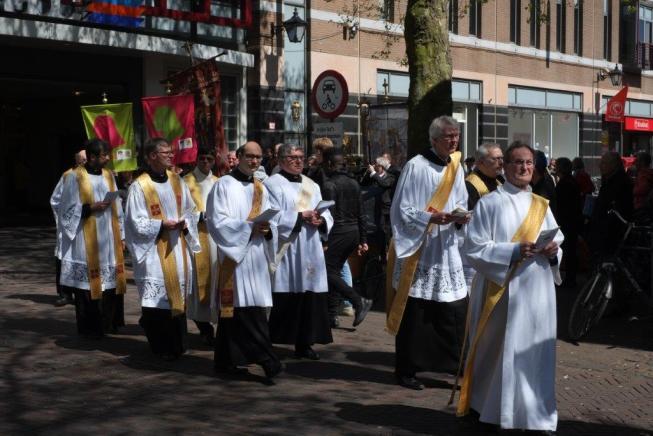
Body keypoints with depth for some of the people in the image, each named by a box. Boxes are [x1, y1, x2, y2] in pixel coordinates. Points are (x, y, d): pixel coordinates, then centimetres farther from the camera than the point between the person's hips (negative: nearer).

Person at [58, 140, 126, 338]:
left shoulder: (108, 175, 11)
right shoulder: (75, 177, -5)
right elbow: (68, 209, -4)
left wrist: (121, 235, 10)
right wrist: (90, 208, -16)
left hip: (109, 237, 5)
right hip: (86, 241, -5)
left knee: (110, 281, 5)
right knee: (89, 282, -4)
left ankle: (108, 323, 16)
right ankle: (89, 327, 6)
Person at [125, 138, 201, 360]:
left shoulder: (177, 181, 8)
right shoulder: (139, 187, -8)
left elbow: (189, 211, 15)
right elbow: (137, 222, -9)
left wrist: (185, 224, -5)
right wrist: (161, 224, -19)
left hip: (178, 248, 5)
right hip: (154, 252, -5)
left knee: (178, 294, 9)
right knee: (157, 298, -4)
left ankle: (177, 345, 19)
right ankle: (161, 348, 7)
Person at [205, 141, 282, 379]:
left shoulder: (261, 188, 18)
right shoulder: (224, 185, -3)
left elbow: (270, 221, 16)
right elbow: (217, 221, -10)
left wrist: (267, 229, -8)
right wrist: (249, 227, -18)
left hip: (256, 255, 6)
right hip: (234, 255, -6)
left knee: (233, 310, 9)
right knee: (248, 308, -11)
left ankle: (225, 360, 15)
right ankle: (266, 359, -11)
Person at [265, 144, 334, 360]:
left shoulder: (312, 185, 18)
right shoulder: (273, 184, -1)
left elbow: (327, 215, 13)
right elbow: (273, 217, -11)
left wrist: (321, 220, -9)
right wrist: (301, 217, -16)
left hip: (310, 251, 6)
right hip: (284, 251, -6)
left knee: (310, 297, 3)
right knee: (284, 300, -6)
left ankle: (304, 343, 11)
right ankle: (270, 342, 2)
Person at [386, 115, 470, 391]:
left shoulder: (456, 167, 10)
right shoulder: (416, 167, -8)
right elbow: (403, 210, -9)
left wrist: (461, 218, -5)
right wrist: (431, 218, -22)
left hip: (447, 250, 5)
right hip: (418, 249, -5)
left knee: (454, 310, 2)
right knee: (414, 313, 0)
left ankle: (458, 363, 12)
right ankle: (406, 369, 12)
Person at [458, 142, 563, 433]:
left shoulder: (542, 206, 13)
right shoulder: (489, 203, -2)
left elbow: (557, 241, 17)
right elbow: (474, 248, -9)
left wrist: (553, 250, -7)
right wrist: (514, 251, -19)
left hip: (537, 293, 4)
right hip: (501, 292, -4)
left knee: (535, 353, 5)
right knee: (500, 352, 1)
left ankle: (536, 414, 15)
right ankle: (487, 409, 15)